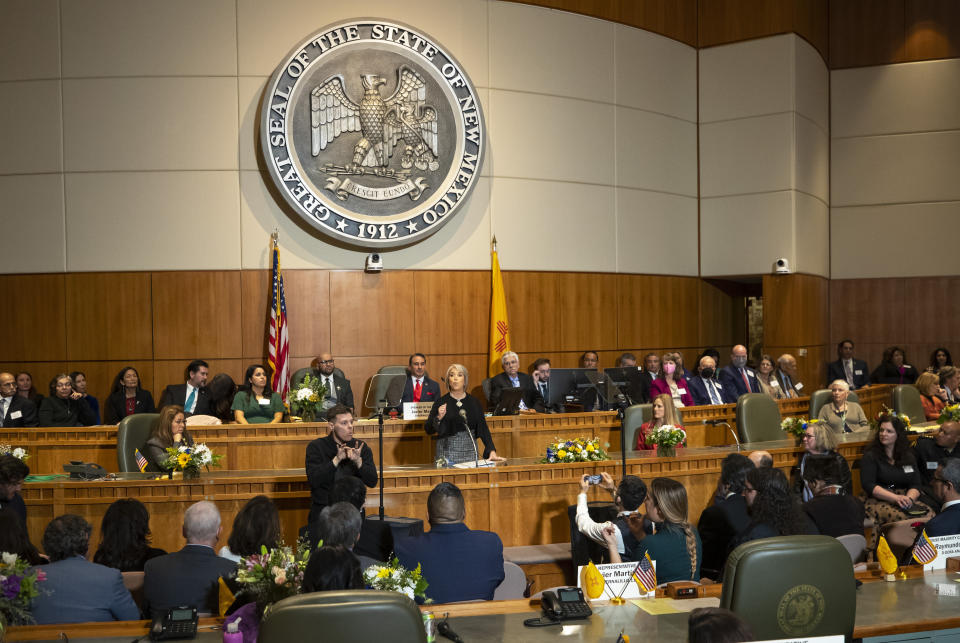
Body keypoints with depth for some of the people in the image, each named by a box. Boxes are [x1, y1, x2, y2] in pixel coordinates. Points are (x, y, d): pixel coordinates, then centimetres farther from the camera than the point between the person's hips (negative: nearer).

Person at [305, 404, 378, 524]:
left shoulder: (361, 447, 5)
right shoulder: (315, 447, 0)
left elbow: (372, 482, -2)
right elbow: (313, 480, -13)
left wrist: (358, 461, -18)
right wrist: (337, 460, -21)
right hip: (323, 511, -1)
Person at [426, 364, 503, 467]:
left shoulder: (474, 402, 7)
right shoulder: (441, 403, 0)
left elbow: (483, 429, 5)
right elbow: (428, 430, -3)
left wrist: (492, 451, -5)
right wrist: (438, 418, -21)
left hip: (470, 451, 2)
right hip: (448, 453, -2)